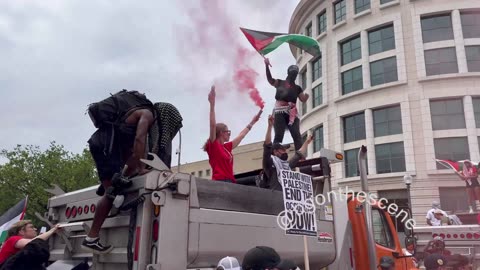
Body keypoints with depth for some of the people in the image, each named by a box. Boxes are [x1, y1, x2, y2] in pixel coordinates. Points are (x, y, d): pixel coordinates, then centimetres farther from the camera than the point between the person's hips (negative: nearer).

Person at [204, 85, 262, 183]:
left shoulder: (227, 147, 20)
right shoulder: (213, 145, 0)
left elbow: (241, 135, 32)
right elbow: (213, 125, -14)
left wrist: (253, 122, 41)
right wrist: (212, 103, -20)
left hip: (230, 183, 8)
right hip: (219, 183, -8)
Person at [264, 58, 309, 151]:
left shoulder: (297, 88, 21)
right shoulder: (280, 82, 13)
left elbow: (303, 99, 10)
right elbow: (270, 79, -4)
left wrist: (307, 95, -15)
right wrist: (267, 66, -19)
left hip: (292, 113, 3)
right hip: (280, 111, -3)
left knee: (297, 135, -8)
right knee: (279, 135, -10)